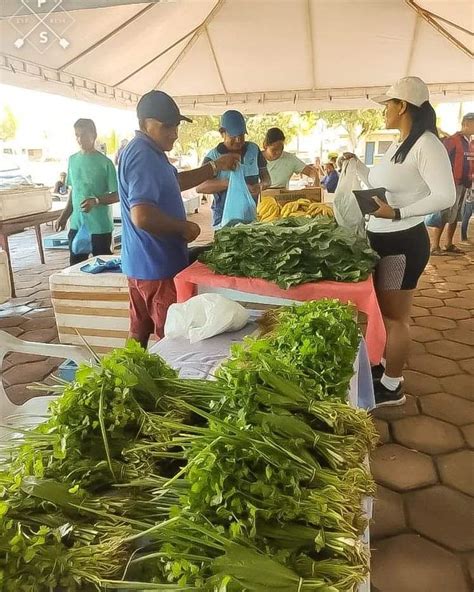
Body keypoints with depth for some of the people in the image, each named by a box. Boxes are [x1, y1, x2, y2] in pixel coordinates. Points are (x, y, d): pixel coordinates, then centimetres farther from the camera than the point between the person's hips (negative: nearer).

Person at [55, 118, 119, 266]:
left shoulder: (105, 162, -7)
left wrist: (96, 201, -23)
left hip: (100, 226, -5)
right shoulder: (73, 160, 10)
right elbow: (73, 191, 17)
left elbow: (117, 195, -7)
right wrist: (64, 217, 11)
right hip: (76, 225, 5)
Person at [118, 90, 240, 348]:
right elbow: (142, 216, -31)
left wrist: (215, 167, 20)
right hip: (158, 267, -10)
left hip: (141, 264, 10)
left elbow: (175, 181, 28)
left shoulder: (146, 151, 14)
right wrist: (185, 228, -16)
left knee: (140, 334, 18)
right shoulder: (144, 156, -20)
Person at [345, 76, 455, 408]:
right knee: (382, 311, 20)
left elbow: (446, 196, -23)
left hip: (403, 242, -9)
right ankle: (387, 366, 38)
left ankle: (392, 387, 17)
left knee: (395, 317, 2)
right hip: (382, 239, 9)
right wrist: (356, 164, 18)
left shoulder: (426, 144, -16)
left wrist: (397, 213, -29)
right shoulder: (397, 146, 12)